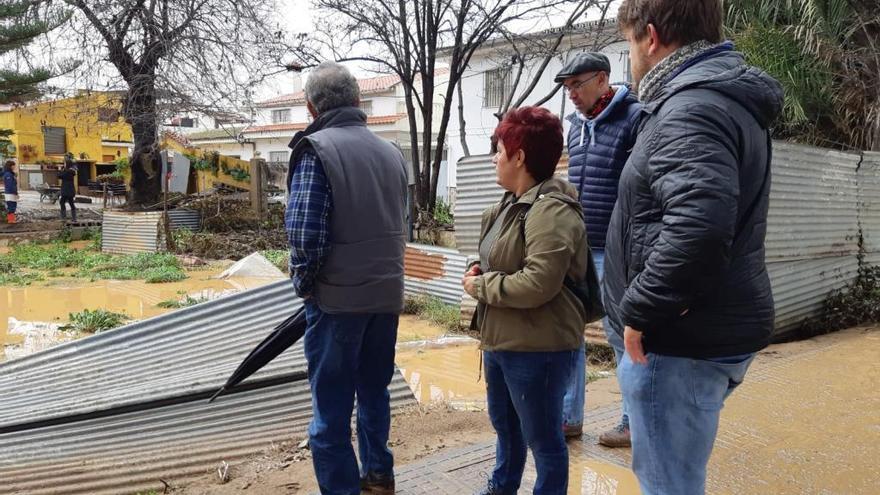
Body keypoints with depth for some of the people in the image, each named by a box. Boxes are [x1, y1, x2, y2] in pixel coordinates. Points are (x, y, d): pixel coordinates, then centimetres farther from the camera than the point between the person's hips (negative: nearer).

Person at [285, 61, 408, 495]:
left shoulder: (316, 149, -13)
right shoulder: (391, 152, 6)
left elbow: (305, 235, -18)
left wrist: (303, 284, -2)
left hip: (337, 297, -6)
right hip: (388, 293, 6)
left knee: (331, 408, 6)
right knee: (374, 392, 22)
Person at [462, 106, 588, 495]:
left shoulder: (550, 210, -22)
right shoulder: (512, 203, 10)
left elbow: (537, 284, -31)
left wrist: (480, 286, -17)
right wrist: (479, 270, 0)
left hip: (537, 348, -10)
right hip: (501, 340, 11)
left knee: (542, 437, 7)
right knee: (504, 423, 27)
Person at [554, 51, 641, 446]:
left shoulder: (635, 119, -10)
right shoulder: (576, 123, 13)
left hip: (612, 253, -7)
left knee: (621, 337, 4)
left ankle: (634, 422, 21)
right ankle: (568, 417, 23)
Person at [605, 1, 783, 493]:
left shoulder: (692, 107, -19)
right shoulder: (729, 96, 14)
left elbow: (698, 226, -35)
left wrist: (639, 309, -23)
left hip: (684, 340, -10)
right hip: (711, 329, 10)